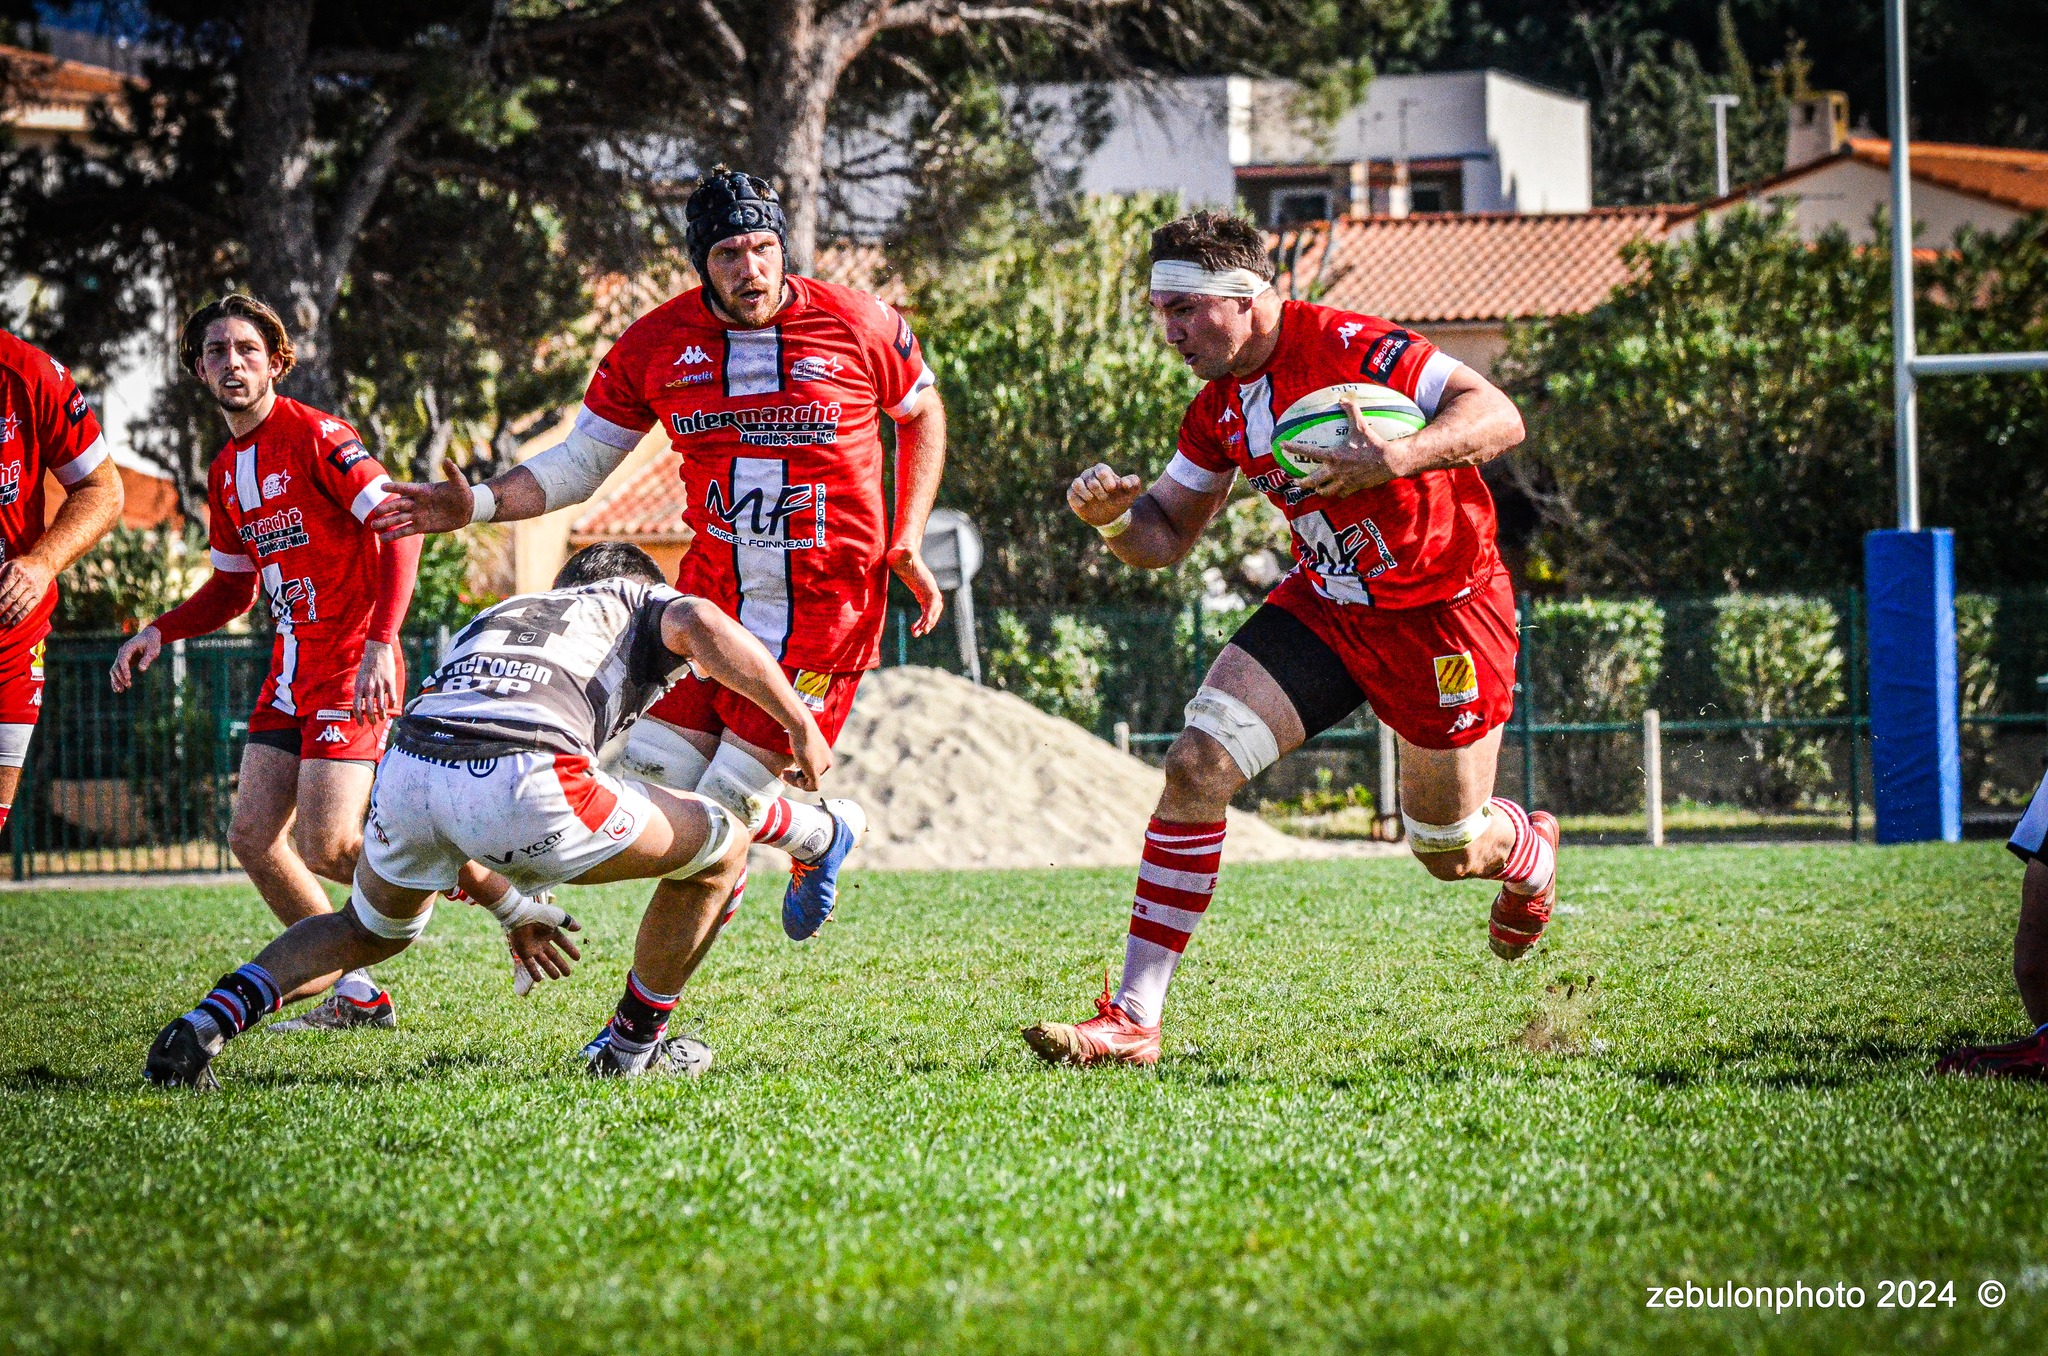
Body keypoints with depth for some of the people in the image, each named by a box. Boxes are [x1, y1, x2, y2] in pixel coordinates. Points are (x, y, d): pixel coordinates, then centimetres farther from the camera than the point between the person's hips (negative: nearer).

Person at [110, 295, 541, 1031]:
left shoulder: (314, 436, -11)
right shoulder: (225, 472, 15)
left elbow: (401, 526, -17)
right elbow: (232, 588, 25)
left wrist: (379, 644, -26)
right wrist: (159, 631, 7)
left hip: (351, 664, -9)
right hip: (291, 671, 9)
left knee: (328, 846, -15)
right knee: (253, 837, 1)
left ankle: (507, 893, 2)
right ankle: (355, 995, 11)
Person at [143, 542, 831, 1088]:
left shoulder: (496, 616, 42)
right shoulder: (639, 603, 30)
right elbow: (702, 624, 2)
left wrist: (510, 910, 49)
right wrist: (800, 725, 10)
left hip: (407, 762, 6)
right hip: (524, 780, -6)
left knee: (367, 933, 36)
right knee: (721, 845, 18)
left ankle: (205, 1023, 15)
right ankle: (632, 1045, 27)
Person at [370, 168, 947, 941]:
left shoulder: (858, 327, -8)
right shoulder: (657, 345, -3)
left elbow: (922, 413, 11)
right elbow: (578, 466, 7)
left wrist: (907, 544, 3)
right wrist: (474, 506, -8)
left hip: (828, 608, -4)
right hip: (713, 603, 4)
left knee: (725, 807, -10)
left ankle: (823, 836, 27)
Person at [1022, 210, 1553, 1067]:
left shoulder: (1351, 348, -22)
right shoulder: (1218, 408, 0)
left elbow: (1499, 417, -26)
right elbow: (1165, 536, 10)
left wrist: (1397, 457, -43)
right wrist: (1111, 516, -14)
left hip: (1442, 614, -6)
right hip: (1323, 605, 6)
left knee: (1450, 854, 9)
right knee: (1196, 765, -15)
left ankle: (1532, 853, 51)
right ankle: (1132, 1021, -14)